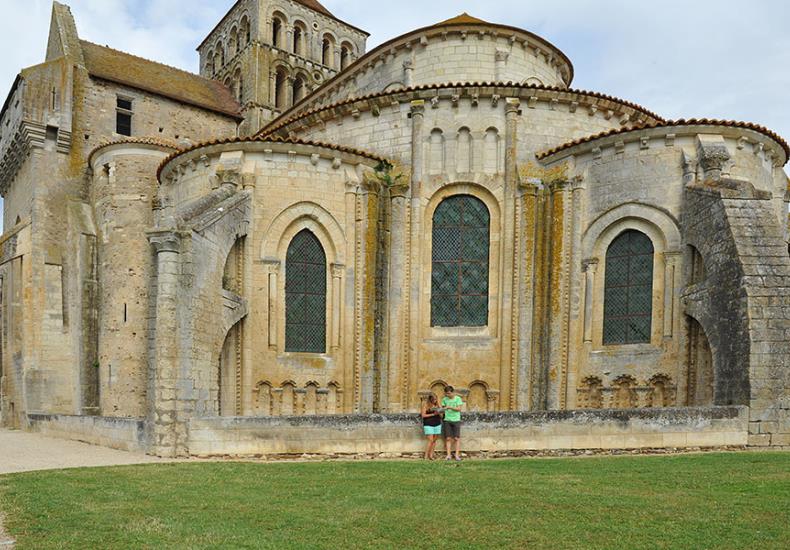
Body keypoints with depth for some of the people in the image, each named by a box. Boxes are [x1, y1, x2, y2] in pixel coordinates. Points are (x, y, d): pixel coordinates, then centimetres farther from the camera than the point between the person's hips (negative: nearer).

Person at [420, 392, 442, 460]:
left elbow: (441, 415, 8)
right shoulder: (425, 404, -8)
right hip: (428, 424, -4)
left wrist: (439, 413, -16)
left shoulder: (437, 403, 3)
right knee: (431, 440, -9)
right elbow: (423, 415, -9)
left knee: (434, 440, 5)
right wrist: (433, 414, -17)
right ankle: (426, 456, -1)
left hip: (437, 424, 4)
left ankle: (431, 455, 13)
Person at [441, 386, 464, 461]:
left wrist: (449, 407, -19)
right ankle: (449, 455, 1)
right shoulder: (444, 399, 6)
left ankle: (457, 455, 0)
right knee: (448, 438, -1)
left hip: (456, 420, -2)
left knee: (456, 438, -4)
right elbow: (443, 408, 9)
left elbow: (459, 408, -10)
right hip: (447, 420, 2)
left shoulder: (458, 398, -2)